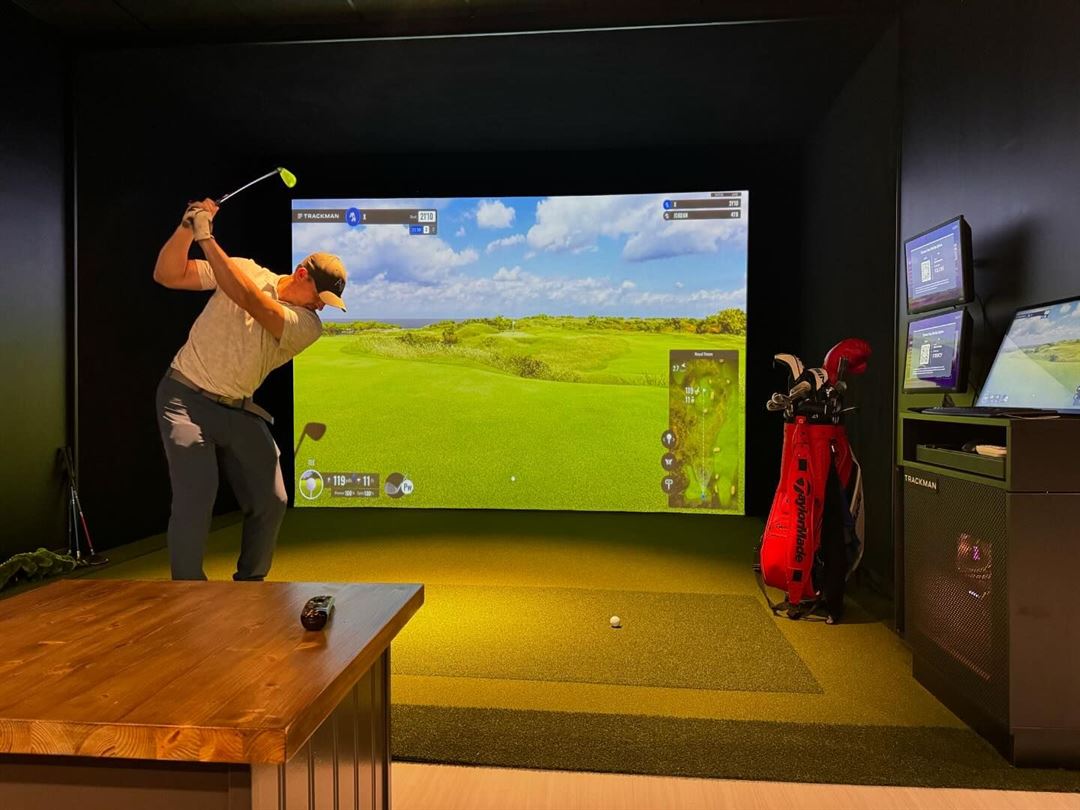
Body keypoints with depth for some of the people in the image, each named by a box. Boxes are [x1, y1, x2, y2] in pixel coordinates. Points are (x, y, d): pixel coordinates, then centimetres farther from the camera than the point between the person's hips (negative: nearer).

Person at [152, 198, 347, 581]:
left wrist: (207, 239, -27)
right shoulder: (245, 269, -7)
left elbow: (250, 300, -25)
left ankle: (249, 583, 26)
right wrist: (186, 230, -24)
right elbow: (167, 275, -7)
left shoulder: (308, 325, -9)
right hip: (186, 398, -3)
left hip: (239, 410, 3)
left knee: (271, 502, 2)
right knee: (195, 500, -14)